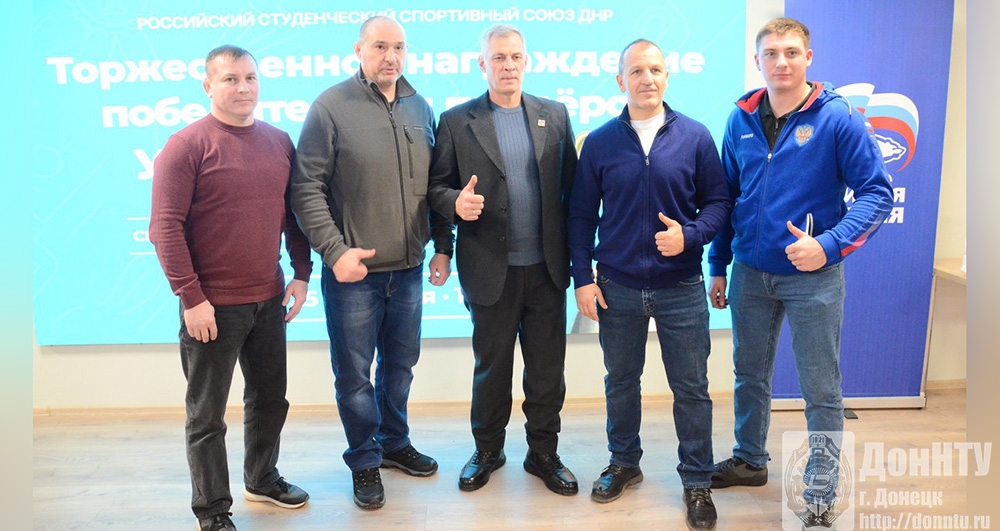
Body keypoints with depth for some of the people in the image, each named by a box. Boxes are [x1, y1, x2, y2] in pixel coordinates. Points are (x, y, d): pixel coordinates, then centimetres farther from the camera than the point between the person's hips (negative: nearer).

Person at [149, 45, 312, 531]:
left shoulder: (279, 141, 6)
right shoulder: (186, 145, -10)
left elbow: (293, 213, 13)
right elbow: (166, 227, -13)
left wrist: (302, 273, 7)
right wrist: (191, 298, -15)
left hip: (269, 299, 6)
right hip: (212, 307, -5)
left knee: (270, 399, 19)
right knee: (207, 415, 8)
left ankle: (263, 479, 41)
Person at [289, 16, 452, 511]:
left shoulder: (420, 108, 7)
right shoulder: (331, 107, -8)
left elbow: (435, 185, 12)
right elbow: (307, 187, -11)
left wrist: (443, 246, 10)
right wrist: (335, 250, -18)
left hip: (409, 268, 4)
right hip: (353, 270, -4)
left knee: (400, 363, 18)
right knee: (354, 372, 8)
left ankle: (394, 442, 38)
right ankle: (364, 461, 26)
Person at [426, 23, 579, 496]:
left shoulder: (555, 116, 6)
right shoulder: (457, 121, 0)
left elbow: (571, 183, 6)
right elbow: (437, 186, 1)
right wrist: (456, 203, -21)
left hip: (546, 267, 2)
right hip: (491, 268, -2)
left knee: (548, 367, 10)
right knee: (491, 366, 13)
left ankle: (543, 452, 28)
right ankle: (487, 450, 32)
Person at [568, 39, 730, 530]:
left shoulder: (695, 137, -2)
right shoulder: (600, 142, 0)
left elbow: (718, 201, 3)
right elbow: (581, 215, 3)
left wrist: (691, 235, -16)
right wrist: (582, 278, -2)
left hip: (681, 288, -1)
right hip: (617, 288, 1)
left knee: (691, 389, 7)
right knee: (620, 381, 15)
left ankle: (697, 482, 24)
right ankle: (624, 463, 36)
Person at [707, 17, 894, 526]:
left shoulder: (839, 118, -10)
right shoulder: (741, 120, 3)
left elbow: (876, 192, -10)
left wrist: (829, 245, -24)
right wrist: (717, 266, 10)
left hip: (813, 277, -4)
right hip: (750, 273, 4)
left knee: (821, 389, 5)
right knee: (750, 374, 18)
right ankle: (750, 460, 38)